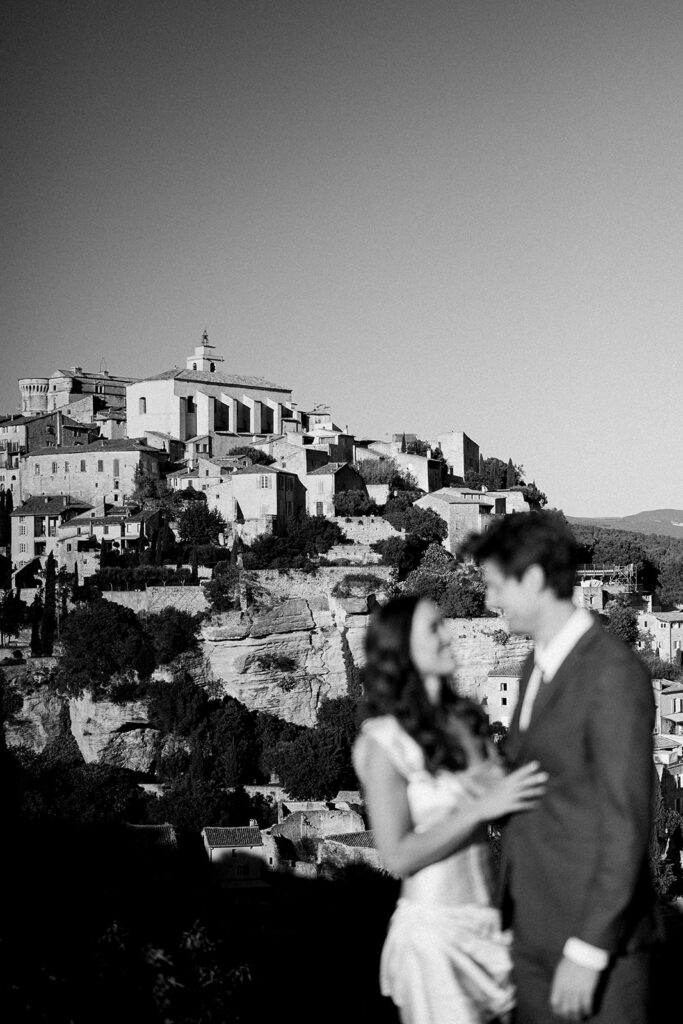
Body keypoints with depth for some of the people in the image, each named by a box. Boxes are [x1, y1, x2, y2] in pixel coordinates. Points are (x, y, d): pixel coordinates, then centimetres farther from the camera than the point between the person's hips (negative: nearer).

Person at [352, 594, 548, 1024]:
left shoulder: (468, 719, 4)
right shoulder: (385, 742, -12)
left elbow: (512, 805, 15)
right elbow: (398, 856, -13)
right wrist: (482, 808, -19)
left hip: (489, 924, 6)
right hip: (436, 928, -5)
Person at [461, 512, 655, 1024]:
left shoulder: (614, 674, -18)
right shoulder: (540, 664, 10)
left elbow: (626, 824, -20)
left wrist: (588, 950, -19)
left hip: (595, 930, -8)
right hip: (533, 925, 8)